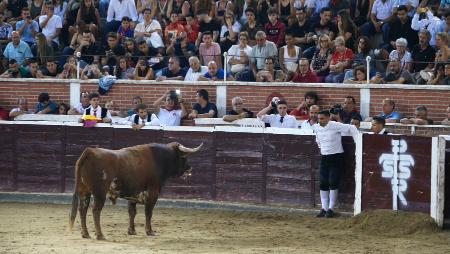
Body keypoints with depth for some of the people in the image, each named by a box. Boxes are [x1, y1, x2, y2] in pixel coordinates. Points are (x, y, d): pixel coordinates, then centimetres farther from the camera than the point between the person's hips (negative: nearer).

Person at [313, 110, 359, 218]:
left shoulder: (335, 126, -17)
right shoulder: (316, 127, 2)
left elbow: (351, 128, -12)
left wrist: (358, 142, -14)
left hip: (336, 157, -6)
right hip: (324, 157, 6)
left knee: (333, 183, -7)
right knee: (323, 184, 4)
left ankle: (331, 209, -2)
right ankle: (324, 208, 10)